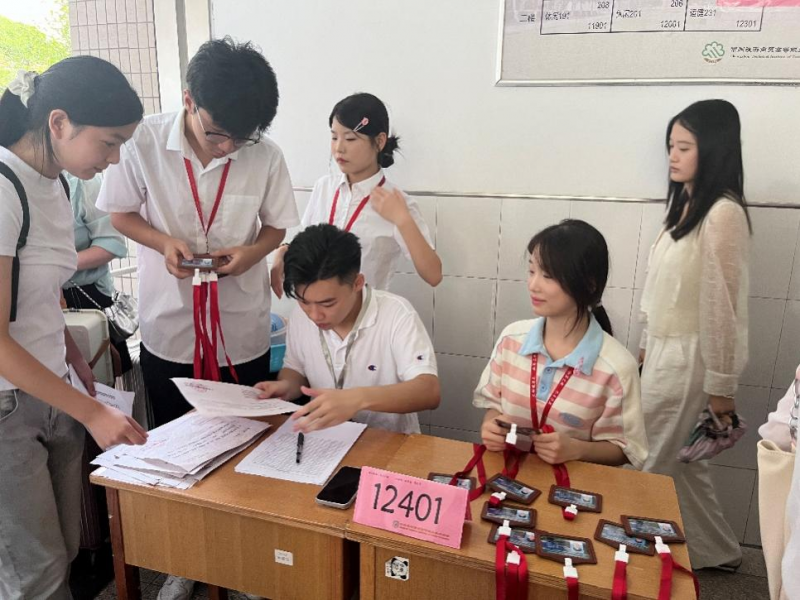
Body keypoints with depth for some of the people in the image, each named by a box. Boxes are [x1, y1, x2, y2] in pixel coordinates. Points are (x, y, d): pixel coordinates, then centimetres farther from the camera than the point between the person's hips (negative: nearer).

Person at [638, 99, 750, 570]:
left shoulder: (723, 213, -18)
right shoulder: (686, 206, 9)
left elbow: (722, 304, -18)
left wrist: (721, 385, -14)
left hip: (688, 358, -9)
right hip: (665, 351, 9)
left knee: (650, 465, 4)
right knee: (678, 460, 20)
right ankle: (715, 550, 38)